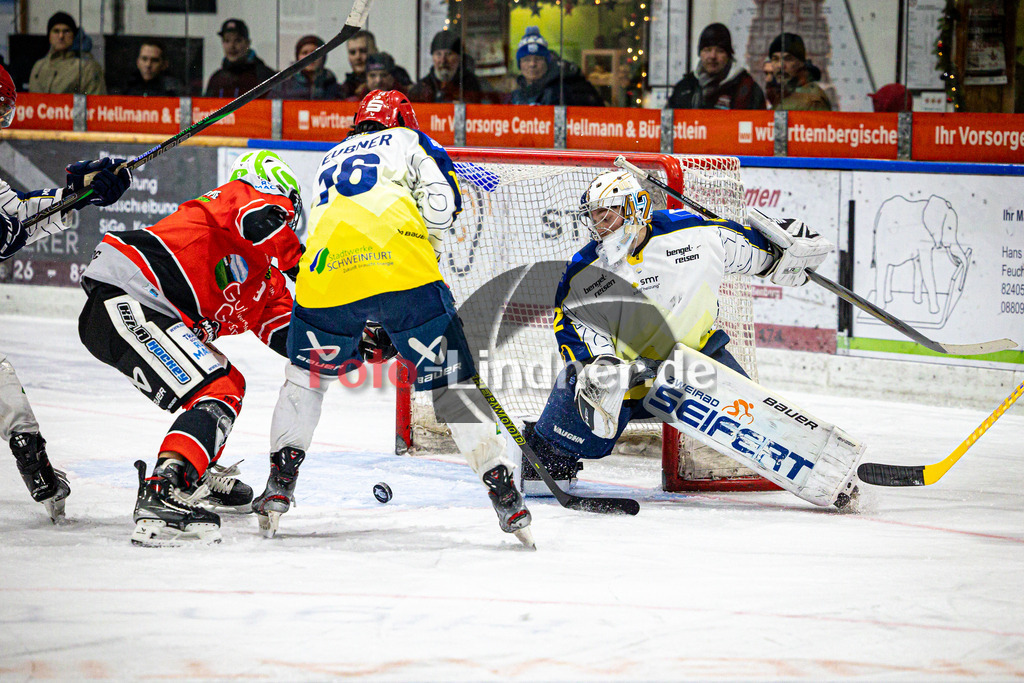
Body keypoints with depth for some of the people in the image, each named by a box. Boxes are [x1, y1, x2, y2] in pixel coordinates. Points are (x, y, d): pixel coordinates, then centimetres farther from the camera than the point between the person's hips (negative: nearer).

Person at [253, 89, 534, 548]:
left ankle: (280, 485, 18)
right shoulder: (410, 142, 26)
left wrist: (366, 334, 37)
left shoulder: (332, 159, 38)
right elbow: (441, 204, 8)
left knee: (307, 372, 26)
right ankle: (502, 491, 1)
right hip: (398, 257, -3)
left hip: (327, 268, 3)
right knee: (450, 378, 5)